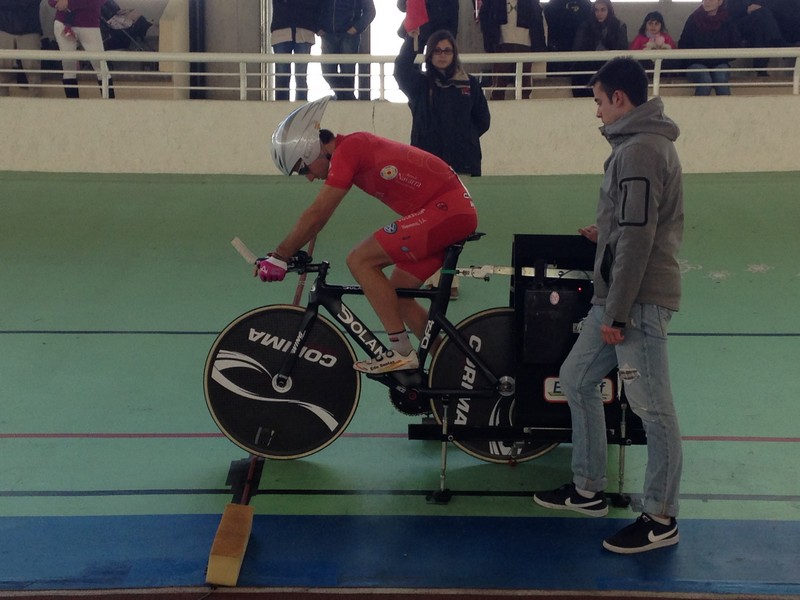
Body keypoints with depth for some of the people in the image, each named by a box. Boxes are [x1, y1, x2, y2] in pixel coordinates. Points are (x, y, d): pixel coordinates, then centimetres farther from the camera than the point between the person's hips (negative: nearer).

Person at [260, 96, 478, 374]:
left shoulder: (346, 151, -13)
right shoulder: (356, 146, 16)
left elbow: (316, 215, -15)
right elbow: (318, 216, 24)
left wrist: (278, 256, -7)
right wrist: (287, 253, 23)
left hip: (444, 210, -10)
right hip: (459, 209, 10)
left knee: (360, 260, -11)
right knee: (396, 293, 13)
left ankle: (401, 352, -8)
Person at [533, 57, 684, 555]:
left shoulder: (639, 150, -17)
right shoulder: (645, 143, 15)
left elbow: (638, 238, -22)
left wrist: (617, 313, -21)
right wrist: (606, 233, 29)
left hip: (639, 299, -11)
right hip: (619, 296, 11)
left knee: (654, 409, -2)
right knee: (577, 379, 16)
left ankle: (661, 520, 9)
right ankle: (588, 490, 26)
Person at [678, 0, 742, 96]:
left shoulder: (727, 20, 3)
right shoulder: (693, 19, 2)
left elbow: (736, 44, 9)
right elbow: (682, 45, 6)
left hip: (720, 64, 1)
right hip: (697, 63, -1)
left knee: (721, 80, -33)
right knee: (705, 80, -34)